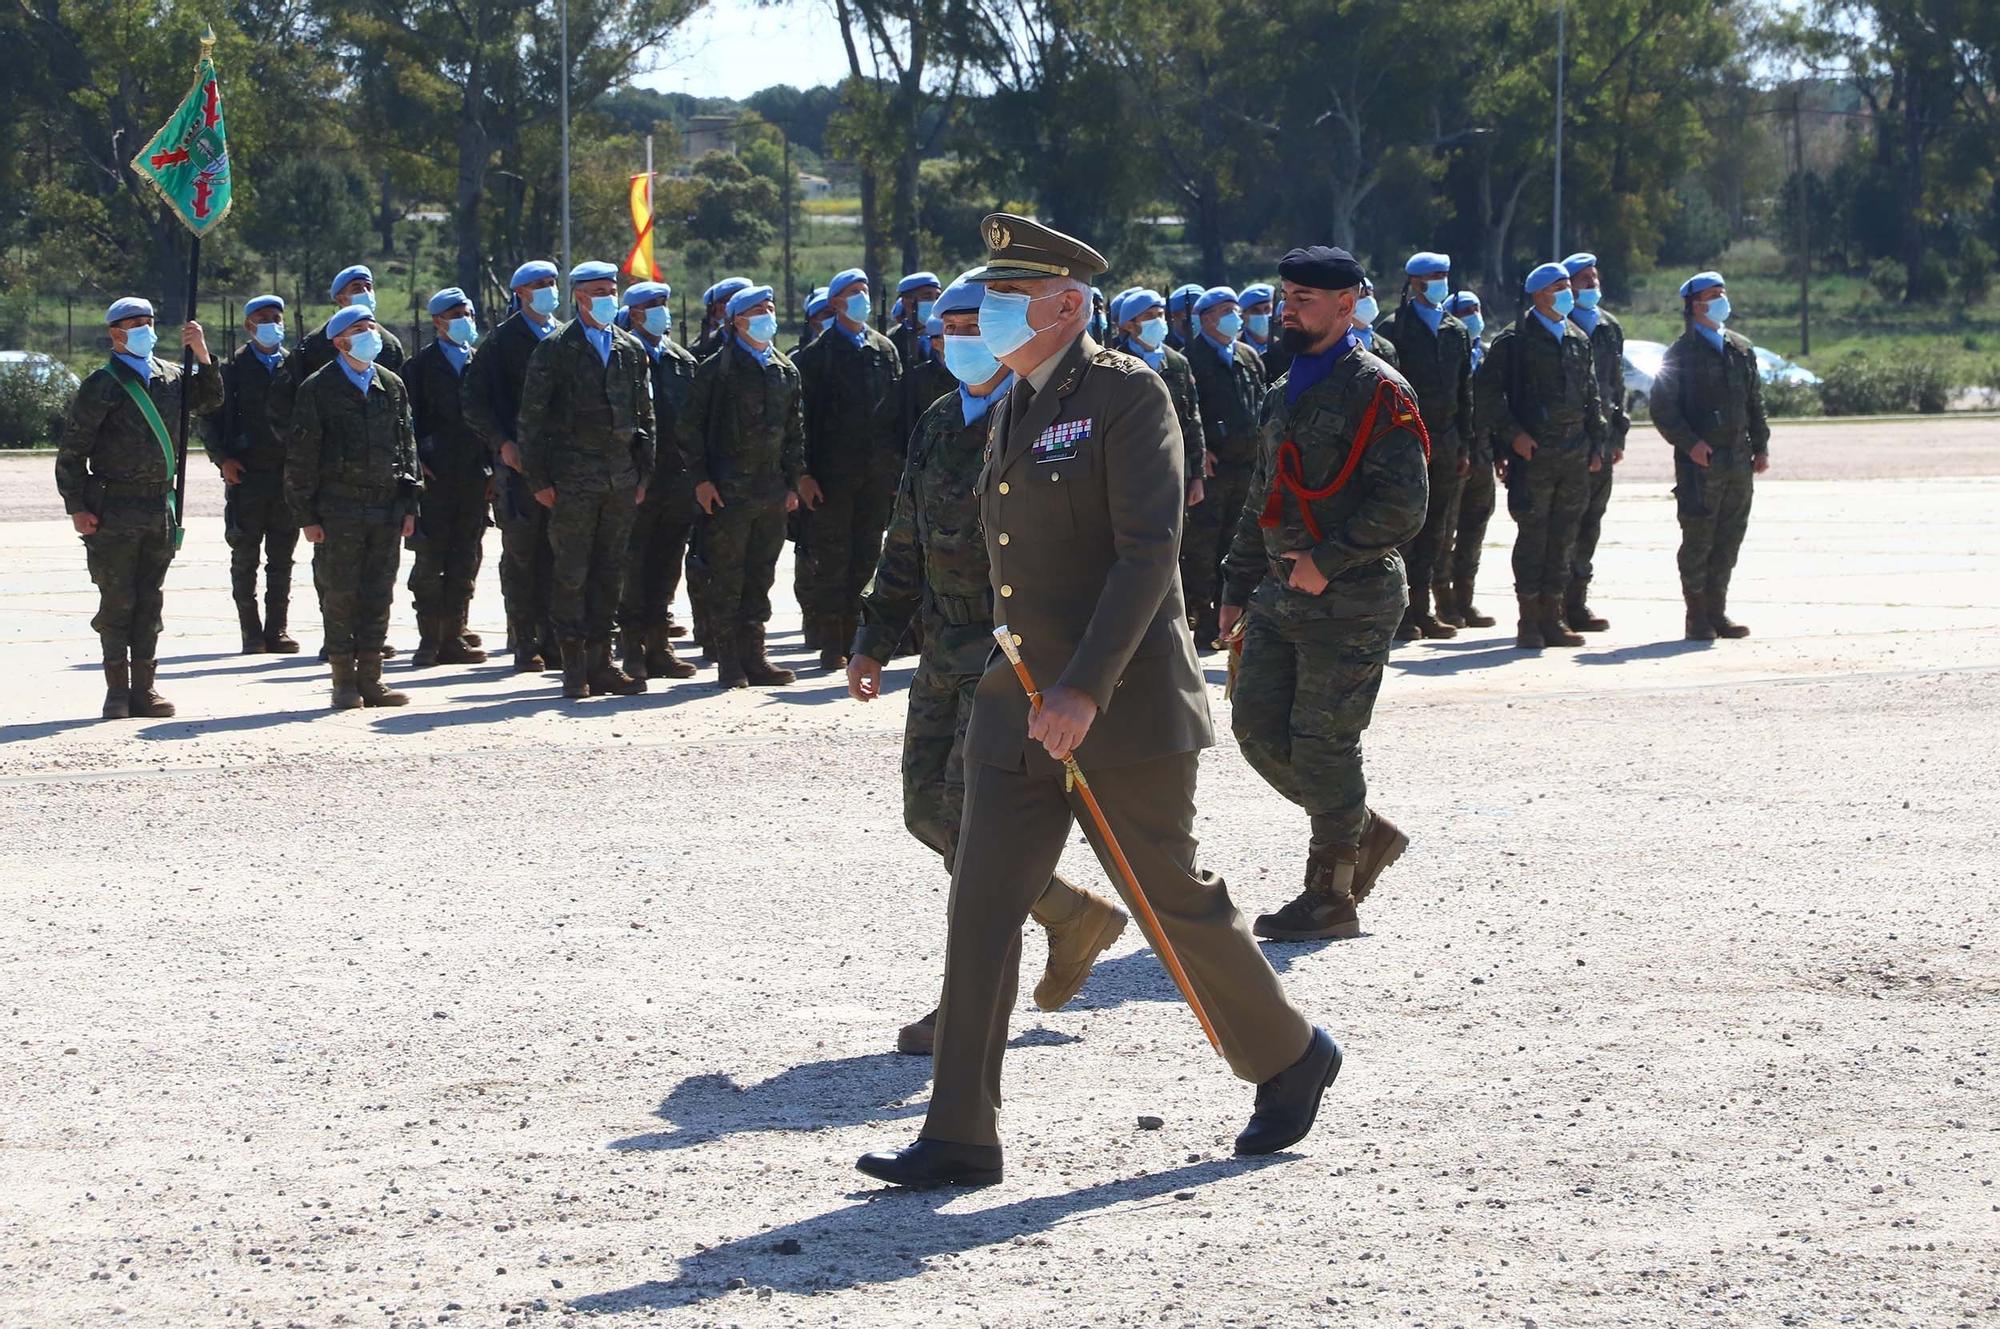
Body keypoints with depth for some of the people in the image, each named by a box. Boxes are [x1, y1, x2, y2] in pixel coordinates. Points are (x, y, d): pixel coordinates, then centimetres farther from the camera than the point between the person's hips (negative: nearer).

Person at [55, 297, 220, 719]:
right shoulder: (103, 384, -5)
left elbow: (210, 400, 20)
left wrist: (202, 354, 5)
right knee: (117, 601, -1)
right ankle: (118, 691, 6)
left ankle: (144, 688, 13)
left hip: (160, 505, 5)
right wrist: (76, 507, -10)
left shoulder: (167, 375, 11)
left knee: (150, 601, 8)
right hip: (114, 507, -5)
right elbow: (71, 449, -5)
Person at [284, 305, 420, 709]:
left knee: (378, 595, 5)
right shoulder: (319, 388, -2)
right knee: (340, 596, -1)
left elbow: (407, 447, 16)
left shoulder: (391, 386, 12)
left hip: (386, 507, 4)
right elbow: (301, 455, -2)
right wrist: (307, 514, -7)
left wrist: (408, 506, 9)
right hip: (338, 507, -4)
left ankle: (370, 679, 11)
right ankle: (345, 683, 5)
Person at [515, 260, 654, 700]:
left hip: (621, 478, 5)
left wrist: (643, 474, 10)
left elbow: (645, 415, 17)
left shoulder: (632, 350, 12)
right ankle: (575, 668, 2)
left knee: (609, 572, 7)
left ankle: (600, 664, 12)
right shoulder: (555, 350, -2)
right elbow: (532, 418, -2)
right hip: (573, 478, -4)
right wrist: (538, 479, -7)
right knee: (571, 574, -3)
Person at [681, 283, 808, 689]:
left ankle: (753, 657, 13)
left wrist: (795, 479, 13)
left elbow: (795, 430, 19)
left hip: (771, 488, 6)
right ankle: (728, 662, 0)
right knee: (726, 578, -3)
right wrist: (701, 479, -10)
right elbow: (691, 427, -4)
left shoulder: (786, 370, 13)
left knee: (760, 576, 8)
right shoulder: (717, 368, -4)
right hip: (728, 488, -5)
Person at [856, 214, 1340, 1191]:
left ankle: (1290, 1059, 28)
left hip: (1121, 706, -7)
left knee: (1173, 898, 4)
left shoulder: (1128, 395, -11)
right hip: (1018, 707, 7)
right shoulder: (1010, 413, 15)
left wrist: (1084, 689, -25)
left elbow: (1149, 549, -19)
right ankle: (960, 1138, -2)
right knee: (982, 908, -2)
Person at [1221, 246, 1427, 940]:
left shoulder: (1378, 392, -9)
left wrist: (1328, 560, -19)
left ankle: (1331, 896, 4)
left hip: (1350, 601, -8)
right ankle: (1366, 832, 22)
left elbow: (1404, 504, -16)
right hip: (1281, 597, 8)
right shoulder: (1284, 395, 17)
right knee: (1257, 726, 5)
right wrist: (1238, 588, 20)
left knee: (1322, 744, -6)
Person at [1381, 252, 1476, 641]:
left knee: (1438, 528, 6)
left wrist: (1464, 444, 12)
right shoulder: (1395, 328, -3)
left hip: (1446, 441, 6)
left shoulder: (1457, 331, 15)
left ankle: (1420, 610, 12)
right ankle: (1400, 613, -3)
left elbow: (1465, 391, 17)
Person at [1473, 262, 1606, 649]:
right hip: (1533, 453, -6)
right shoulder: (1515, 340, -3)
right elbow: (1487, 391, -6)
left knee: (1563, 537, 7)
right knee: (1532, 535, -4)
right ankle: (1530, 623, 0)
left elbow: (1591, 395, 22)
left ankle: (1552, 618, 12)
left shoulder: (1578, 340, 16)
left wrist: (1596, 442, 15)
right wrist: (1512, 433, -12)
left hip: (1574, 456, 6)